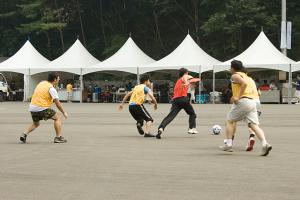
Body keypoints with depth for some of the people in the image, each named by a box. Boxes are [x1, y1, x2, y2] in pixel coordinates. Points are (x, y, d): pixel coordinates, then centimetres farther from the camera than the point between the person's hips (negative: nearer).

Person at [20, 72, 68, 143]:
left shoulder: (42, 83, 15)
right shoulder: (51, 89, -8)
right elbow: (57, 103, -9)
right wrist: (64, 112, 1)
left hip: (32, 108, 7)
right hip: (41, 108, -7)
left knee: (35, 124, 28)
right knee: (57, 118, 9)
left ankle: (24, 134, 7)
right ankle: (58, 137, 4)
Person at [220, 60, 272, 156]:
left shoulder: (235, 76, 1)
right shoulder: (246, 76, 26)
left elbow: (244, 83, -18)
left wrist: (238, 97, -17)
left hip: (242, 101, -7)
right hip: (252, 101, 7)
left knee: (230, 121, 10)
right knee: (254, 125, -2)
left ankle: (228, 144, 8)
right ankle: (265, 144, -21)